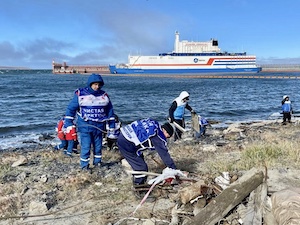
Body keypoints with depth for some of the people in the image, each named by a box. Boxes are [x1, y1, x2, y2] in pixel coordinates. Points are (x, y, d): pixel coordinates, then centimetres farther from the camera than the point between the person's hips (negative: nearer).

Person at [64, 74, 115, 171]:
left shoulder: (104, 95, 6)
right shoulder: (80, 94, -5)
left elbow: (110, 110, 13)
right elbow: (71, 108, -1)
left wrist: (112, 125, 12)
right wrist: (68, 123, -5)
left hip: (99, 126, 4)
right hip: (85, 126, -4)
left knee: (98, 146, 14)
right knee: (85, 146, -4)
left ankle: (97, 161, 32)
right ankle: (84, 165, 10)